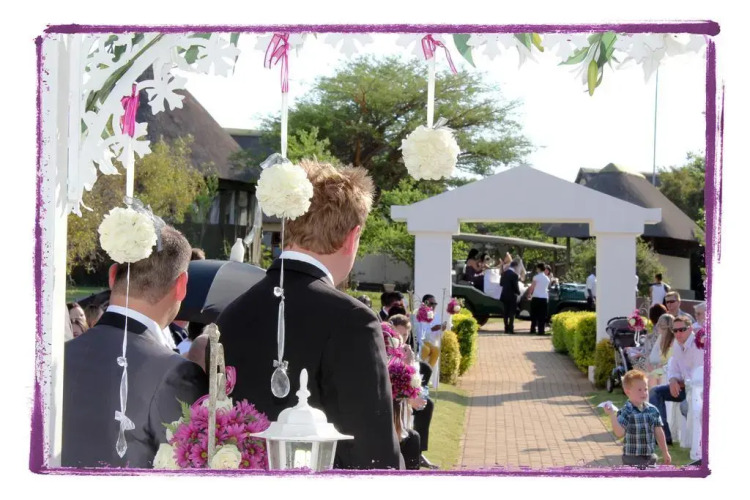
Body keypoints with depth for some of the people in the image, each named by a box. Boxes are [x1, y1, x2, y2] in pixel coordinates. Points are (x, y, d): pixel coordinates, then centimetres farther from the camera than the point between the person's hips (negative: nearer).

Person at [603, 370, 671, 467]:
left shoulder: (653, 410, 1)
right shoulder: (625, 412, -14)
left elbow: (659, 432, 9)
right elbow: (619, 433, -25)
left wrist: (665, 452, 12)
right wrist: (612, 415, -32)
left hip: (650, 457, 5)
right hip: (632, 459, -5)